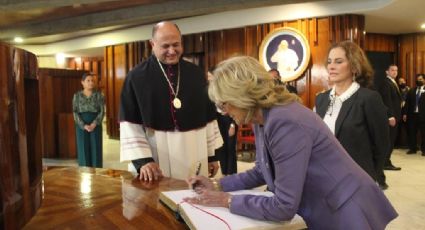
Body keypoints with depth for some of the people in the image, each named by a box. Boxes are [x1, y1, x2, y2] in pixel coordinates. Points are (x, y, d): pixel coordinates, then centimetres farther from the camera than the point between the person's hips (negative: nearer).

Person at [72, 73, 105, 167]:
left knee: (96, 149, 1)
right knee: (83, 149, 2)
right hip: (81, 126, 0)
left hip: (95, 126, 0)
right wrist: (84, 125, -15)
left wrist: (94, 124, -17)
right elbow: (75, 112, -2)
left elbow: (102, 111, -3)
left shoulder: (99, 95, 2)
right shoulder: (77, 95, 3)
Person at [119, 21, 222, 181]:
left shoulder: (196, 74, 5)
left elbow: (209, 117, 10)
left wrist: (212, 155, 10)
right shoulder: (137, 77, -4)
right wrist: (142, 160, -15)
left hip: (194, 158, 3)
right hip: (155, 159, -2)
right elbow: (130, 123, -6)